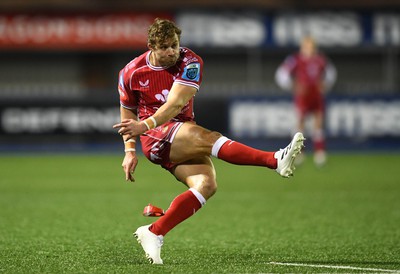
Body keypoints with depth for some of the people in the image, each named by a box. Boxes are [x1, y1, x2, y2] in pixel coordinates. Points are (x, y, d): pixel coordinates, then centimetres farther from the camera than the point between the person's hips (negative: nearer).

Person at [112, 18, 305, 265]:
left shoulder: (190, 63, -7)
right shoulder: (131, 73, -1)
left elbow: (176, 103, -21)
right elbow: (127, 111, 16)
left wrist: (146, 124, -37)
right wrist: (130, 150, 5)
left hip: (184, 142, 3)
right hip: (157, 137, -3)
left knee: (207, 184, -23)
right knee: (208, 138, -31)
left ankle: (154, 233, -21)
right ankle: (277, 160, -46)